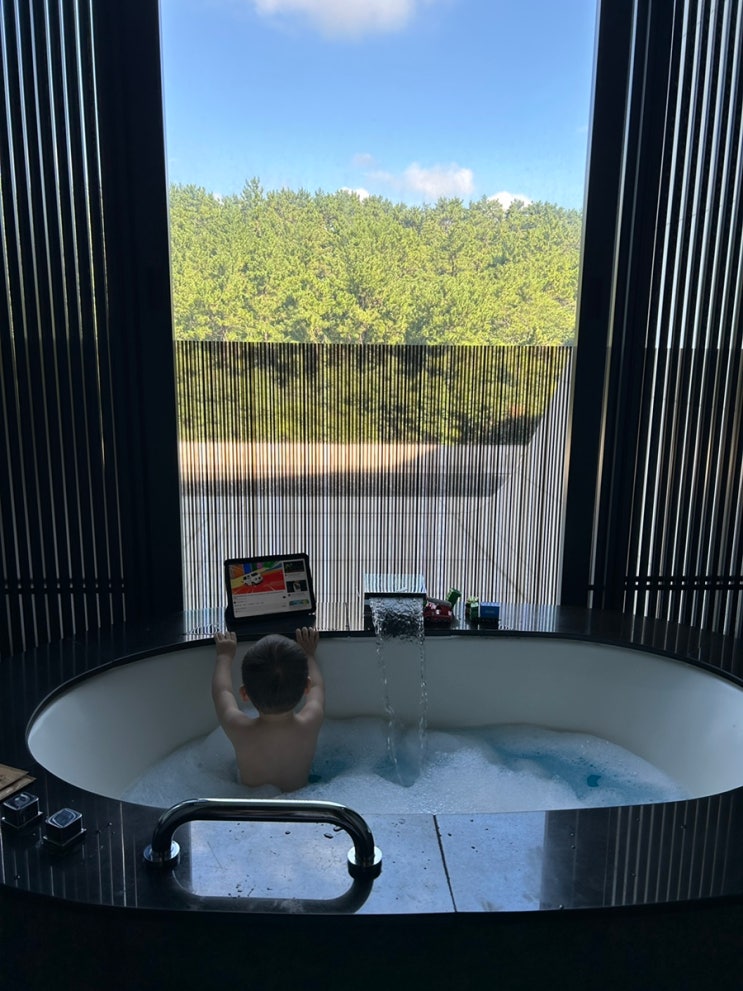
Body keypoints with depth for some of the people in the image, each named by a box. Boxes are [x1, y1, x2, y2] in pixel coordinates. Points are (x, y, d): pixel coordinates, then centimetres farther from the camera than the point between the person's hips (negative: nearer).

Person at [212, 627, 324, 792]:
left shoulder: (238, 729, -33)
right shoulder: (311, 724, -31)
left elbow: (221, 690, -11)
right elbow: (317, 687, -7)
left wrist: (225, 656, 5)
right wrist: (309, 655, 9)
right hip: (300, 796, 1)